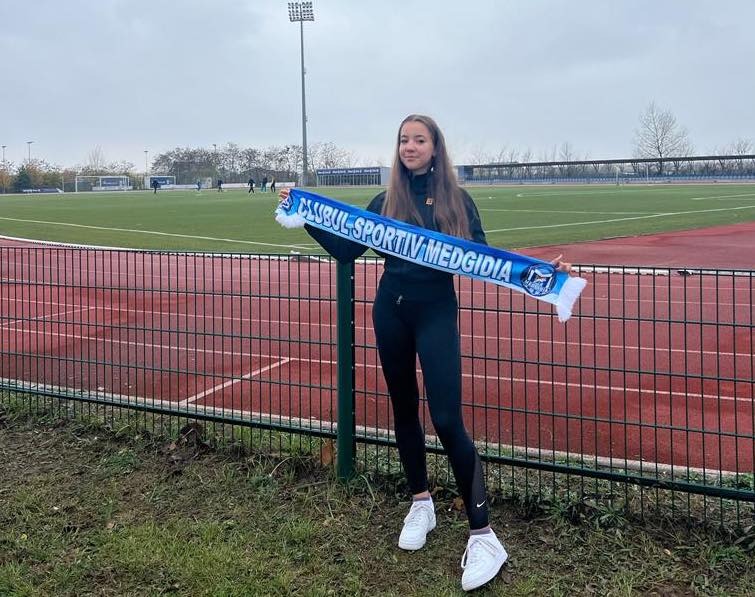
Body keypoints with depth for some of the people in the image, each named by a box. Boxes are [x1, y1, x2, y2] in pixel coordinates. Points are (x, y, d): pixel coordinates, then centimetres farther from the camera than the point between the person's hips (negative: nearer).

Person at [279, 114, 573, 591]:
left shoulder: (456, 199, -1)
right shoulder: (387, 202, 7)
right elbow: (346, 251, 7)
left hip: (436, 313, -4)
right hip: (390, 312, 4)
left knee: (448, 421, -12)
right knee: (404, 409, 13)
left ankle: (483, 536, -5)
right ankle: (421, 504, 32)